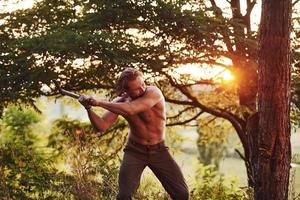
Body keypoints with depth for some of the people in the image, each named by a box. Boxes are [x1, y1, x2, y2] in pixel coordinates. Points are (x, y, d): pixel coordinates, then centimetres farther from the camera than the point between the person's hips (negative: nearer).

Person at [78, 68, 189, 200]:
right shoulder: (120, 102, -11)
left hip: (158, 150, -1)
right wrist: (89, 109, -30)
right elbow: (102, 126, -15)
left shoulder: (154, 93, -24)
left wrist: (100, 103, -36)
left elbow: (130, 110, -39)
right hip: (135, 151, 1)